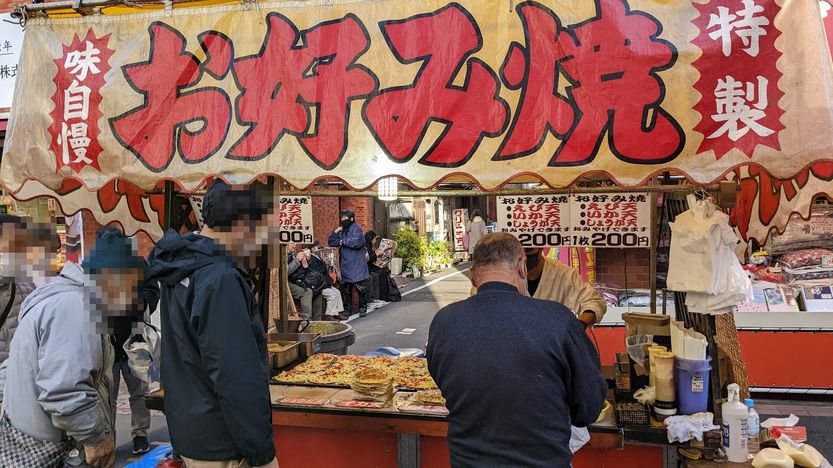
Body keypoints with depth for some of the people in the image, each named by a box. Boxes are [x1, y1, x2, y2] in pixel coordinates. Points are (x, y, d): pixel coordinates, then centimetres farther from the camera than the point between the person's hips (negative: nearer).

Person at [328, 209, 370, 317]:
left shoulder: (356, 228, -8)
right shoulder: (342, 230, 13)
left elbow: (356, 242, -24)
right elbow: (331, 242, 13)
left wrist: (343, 241, -11)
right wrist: (335, 232, -3)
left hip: (357, 266, -7)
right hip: (345, 266, 7)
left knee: (361, 288, 1)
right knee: (346, 289, 11)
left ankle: (363, 308, 13)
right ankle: (348, 309, 21)